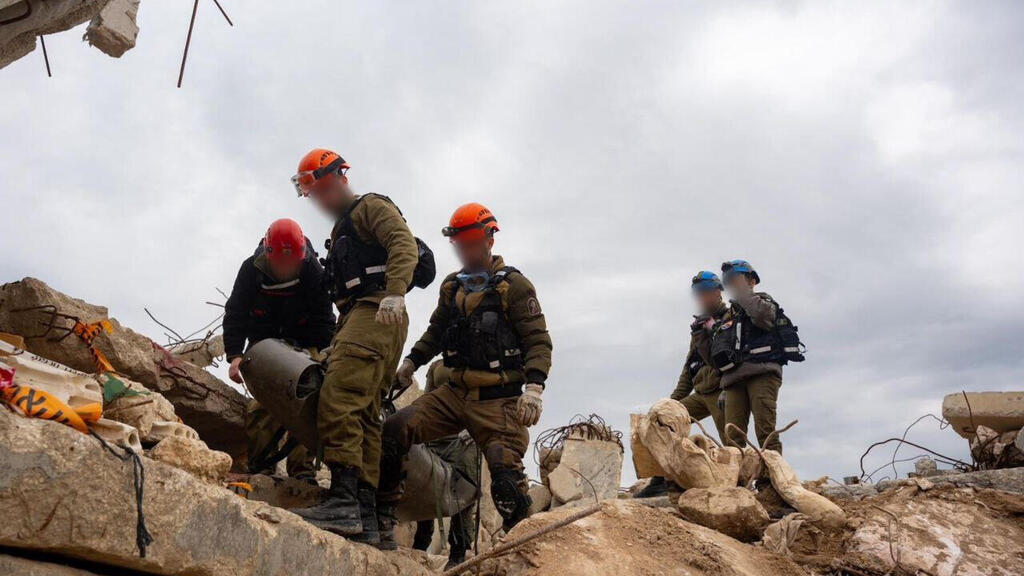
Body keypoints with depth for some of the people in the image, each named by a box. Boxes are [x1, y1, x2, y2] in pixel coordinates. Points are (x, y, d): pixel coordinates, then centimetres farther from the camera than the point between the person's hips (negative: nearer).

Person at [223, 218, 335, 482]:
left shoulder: (313, 272, -19)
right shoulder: (251, 270, -16)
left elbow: (323, 319, -17)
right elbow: (235, 314, -14)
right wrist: (234, 355, -27)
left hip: (302, 344, -1)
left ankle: (302, 469, -13)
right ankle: (260, 465, -6)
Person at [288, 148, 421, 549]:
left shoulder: (371, 207, 5)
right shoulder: (342, 230, 33)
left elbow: (404, 244, -14)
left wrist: (395, 292, -30)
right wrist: (334, 341, 23)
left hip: (374, 312, -10)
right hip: (355, 316, 10)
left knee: (338, 400, -22)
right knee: (364, 415, 3)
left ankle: (343, 501, -26)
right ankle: (366, 519, 1)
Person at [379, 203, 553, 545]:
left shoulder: (513, 285, -2)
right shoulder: (452, 286, 16)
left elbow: (538, 341, -8)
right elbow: (435, 332, 29)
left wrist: (534, 387, -21)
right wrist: (410, 363, 16)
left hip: (499, 400, -5)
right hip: (454, 392, 5)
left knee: (506, 473, -15)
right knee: (394, 431, -10)